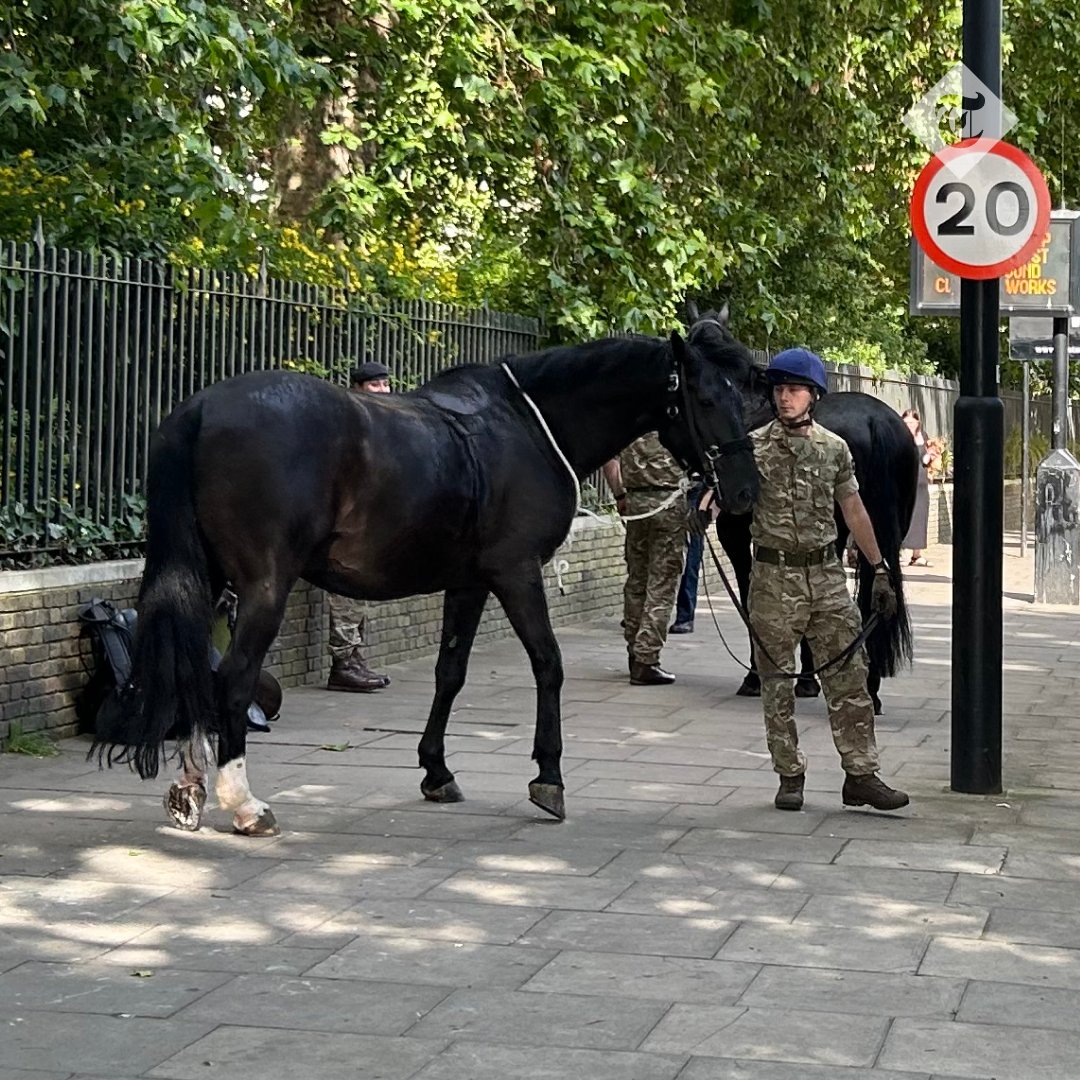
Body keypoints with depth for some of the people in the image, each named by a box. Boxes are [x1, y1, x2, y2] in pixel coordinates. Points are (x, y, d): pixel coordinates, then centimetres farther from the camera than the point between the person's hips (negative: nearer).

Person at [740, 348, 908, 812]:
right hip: (774, 577, -2)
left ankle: (861, 775, 5)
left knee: (849, 677, 0)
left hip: (827, 575, 2)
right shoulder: (754, 447, -1)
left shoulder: (834, 448, 9)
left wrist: (880, 569, 11)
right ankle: (790, 777, 14)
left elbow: (854, 511, 13)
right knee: (777, 684, 4)